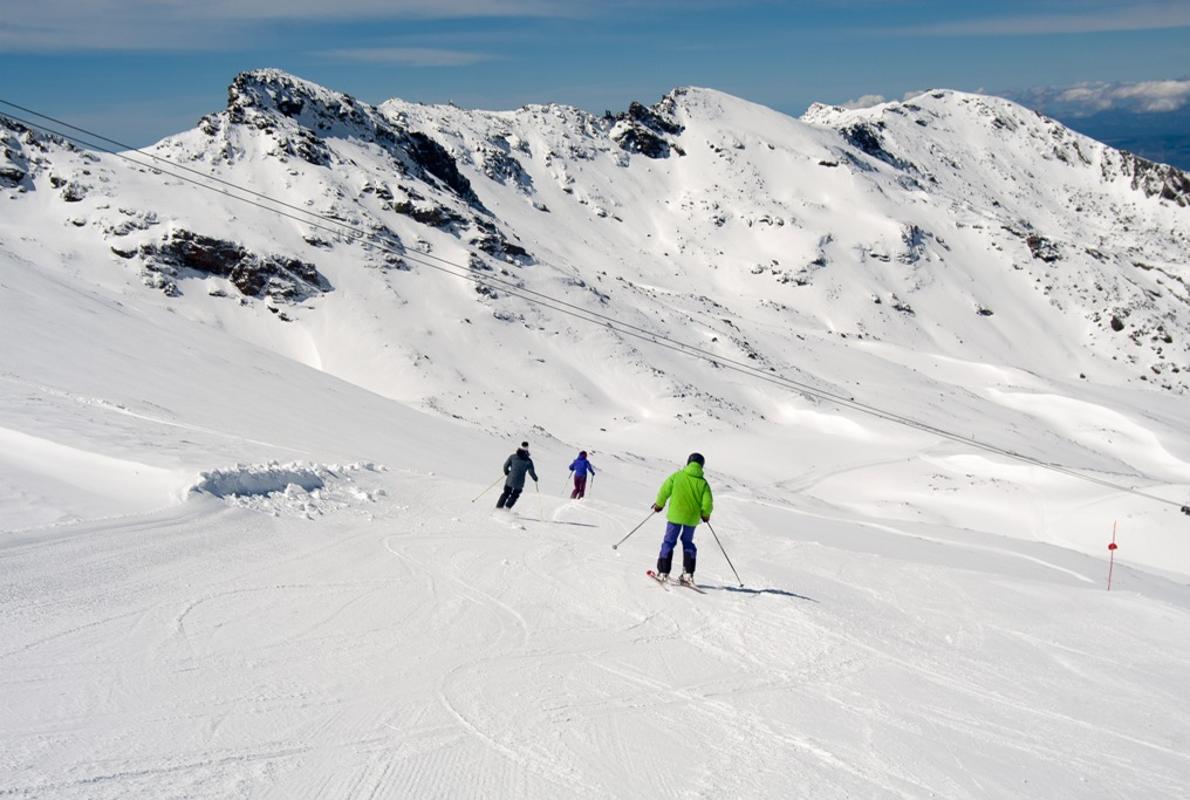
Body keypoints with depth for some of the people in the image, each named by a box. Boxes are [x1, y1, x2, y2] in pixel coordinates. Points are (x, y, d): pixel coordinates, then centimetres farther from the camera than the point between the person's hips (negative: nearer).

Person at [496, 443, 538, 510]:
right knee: (514, 495, 21)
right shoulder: (528, 461, -10)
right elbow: (531, 472, -5)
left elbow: (506, 466, 3)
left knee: (506, 493, 23)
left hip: (510, 480, 2)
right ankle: (507, 507, 11)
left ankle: (499, 506, 20)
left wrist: (506, 473, 23)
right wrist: (535, 479, 14)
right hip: (519, 483, -2)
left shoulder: (512, 457, -4)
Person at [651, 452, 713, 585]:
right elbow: (707, 503, -5)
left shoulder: (677, 476, -5)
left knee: (669, 542, 9)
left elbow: (664, 491, -4)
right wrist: (705, 514, 15)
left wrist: (659, 504, 13)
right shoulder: (703, 482, -2)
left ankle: (663, 572, 5)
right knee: (688, 543, 18)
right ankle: (688, 573, 11)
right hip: (692, 518, 2)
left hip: (675, 515, -2)